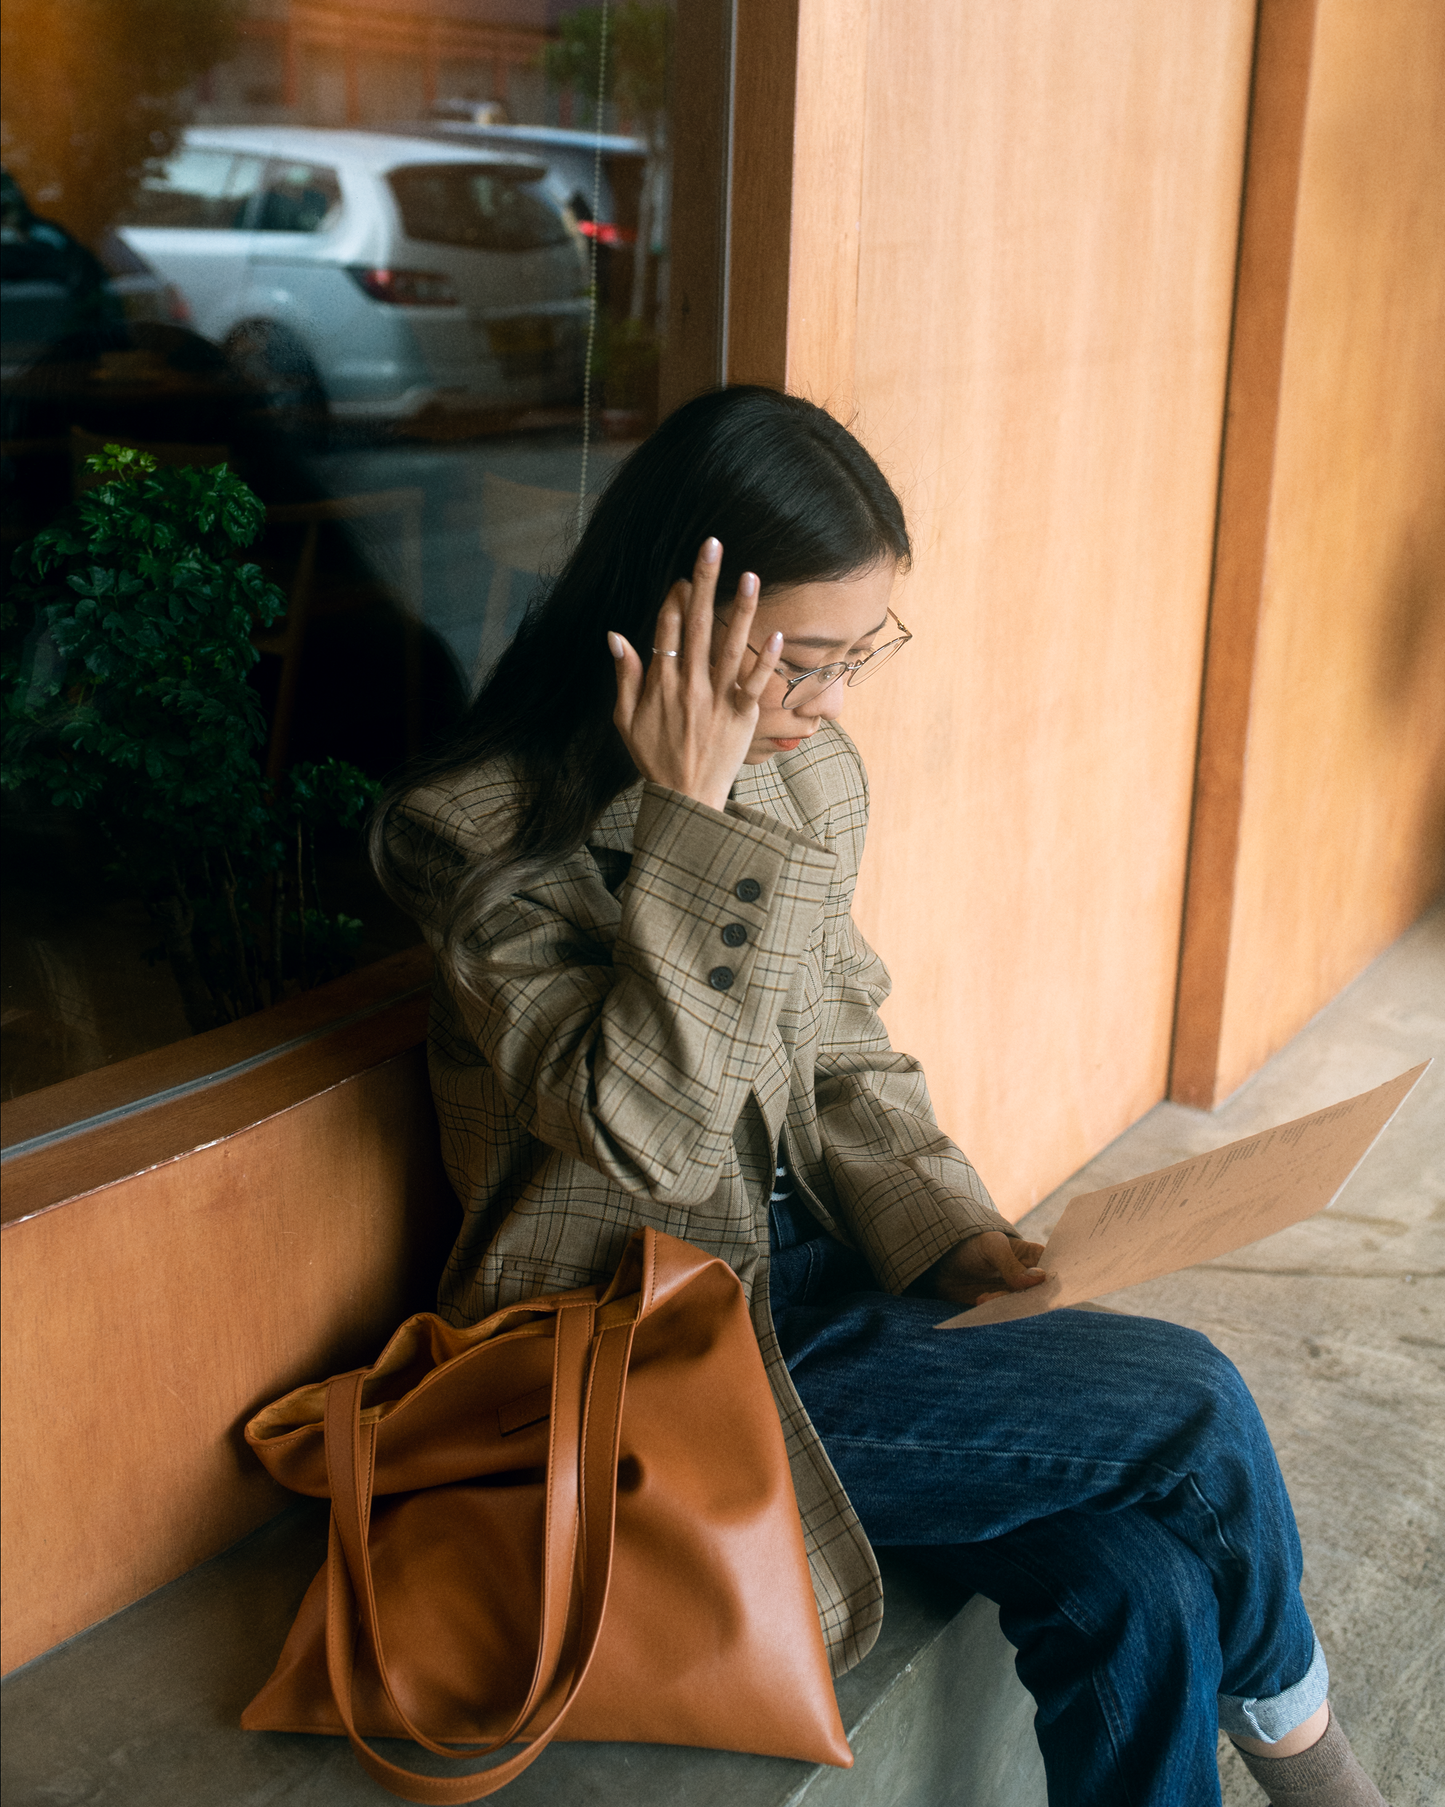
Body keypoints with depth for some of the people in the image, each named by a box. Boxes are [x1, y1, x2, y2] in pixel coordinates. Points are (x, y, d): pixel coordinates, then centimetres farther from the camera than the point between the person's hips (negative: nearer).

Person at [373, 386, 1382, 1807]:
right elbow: (648, 1132, -27)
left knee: (1139, 1590, -15)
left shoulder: (814, 780, 3)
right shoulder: (494, 834, -17)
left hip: (820, 1274, 6)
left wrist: (950, 1229, -4)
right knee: (1188, 1404, -13)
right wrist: (693, 823, -29)